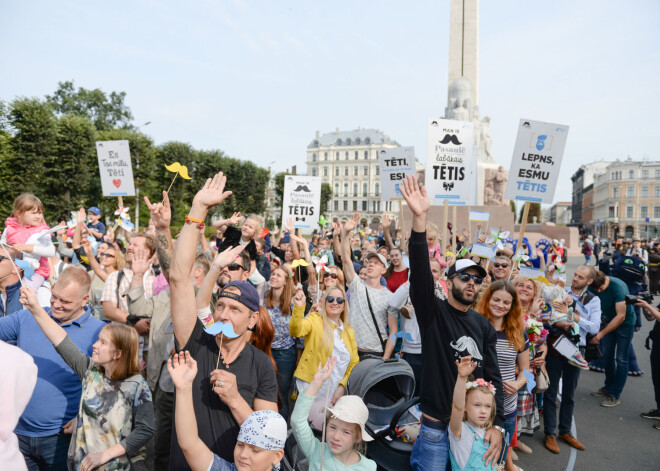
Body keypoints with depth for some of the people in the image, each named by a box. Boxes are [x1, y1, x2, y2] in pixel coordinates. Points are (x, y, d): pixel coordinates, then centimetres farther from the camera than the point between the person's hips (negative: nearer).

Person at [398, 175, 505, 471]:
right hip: (436, 425, -4)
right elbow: (420, 273, -26)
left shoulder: (483, 326, 6)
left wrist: (497, 424, -8)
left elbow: (492, 376, 5)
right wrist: (419, 219, -39)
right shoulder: (432, 311, -8)